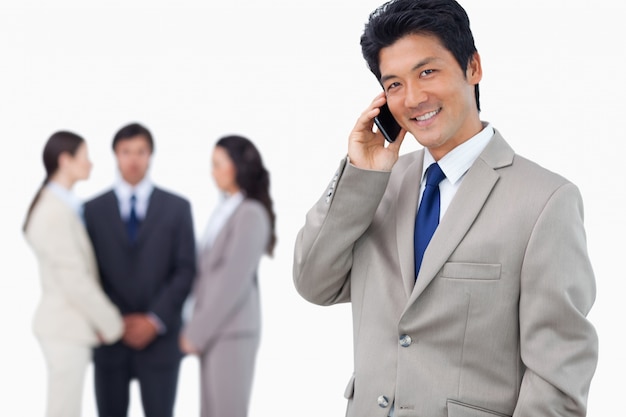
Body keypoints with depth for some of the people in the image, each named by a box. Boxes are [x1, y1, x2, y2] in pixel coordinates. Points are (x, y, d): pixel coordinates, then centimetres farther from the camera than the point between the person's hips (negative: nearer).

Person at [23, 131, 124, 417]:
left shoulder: (61, 206, 11)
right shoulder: (56, 213, -19)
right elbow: (75, 280, -20)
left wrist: (104, 321, 9)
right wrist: (112, 324, -10)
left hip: (67, 325, 9)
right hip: (66, 329, -9)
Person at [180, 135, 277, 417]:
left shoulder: (251, 215, -15)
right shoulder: (225, 211, 12)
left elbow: (234, 282, -19)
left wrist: (196, 333, -15)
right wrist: (195, 328, 9)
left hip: (231, 333, -8)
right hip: (214, 332, 8)